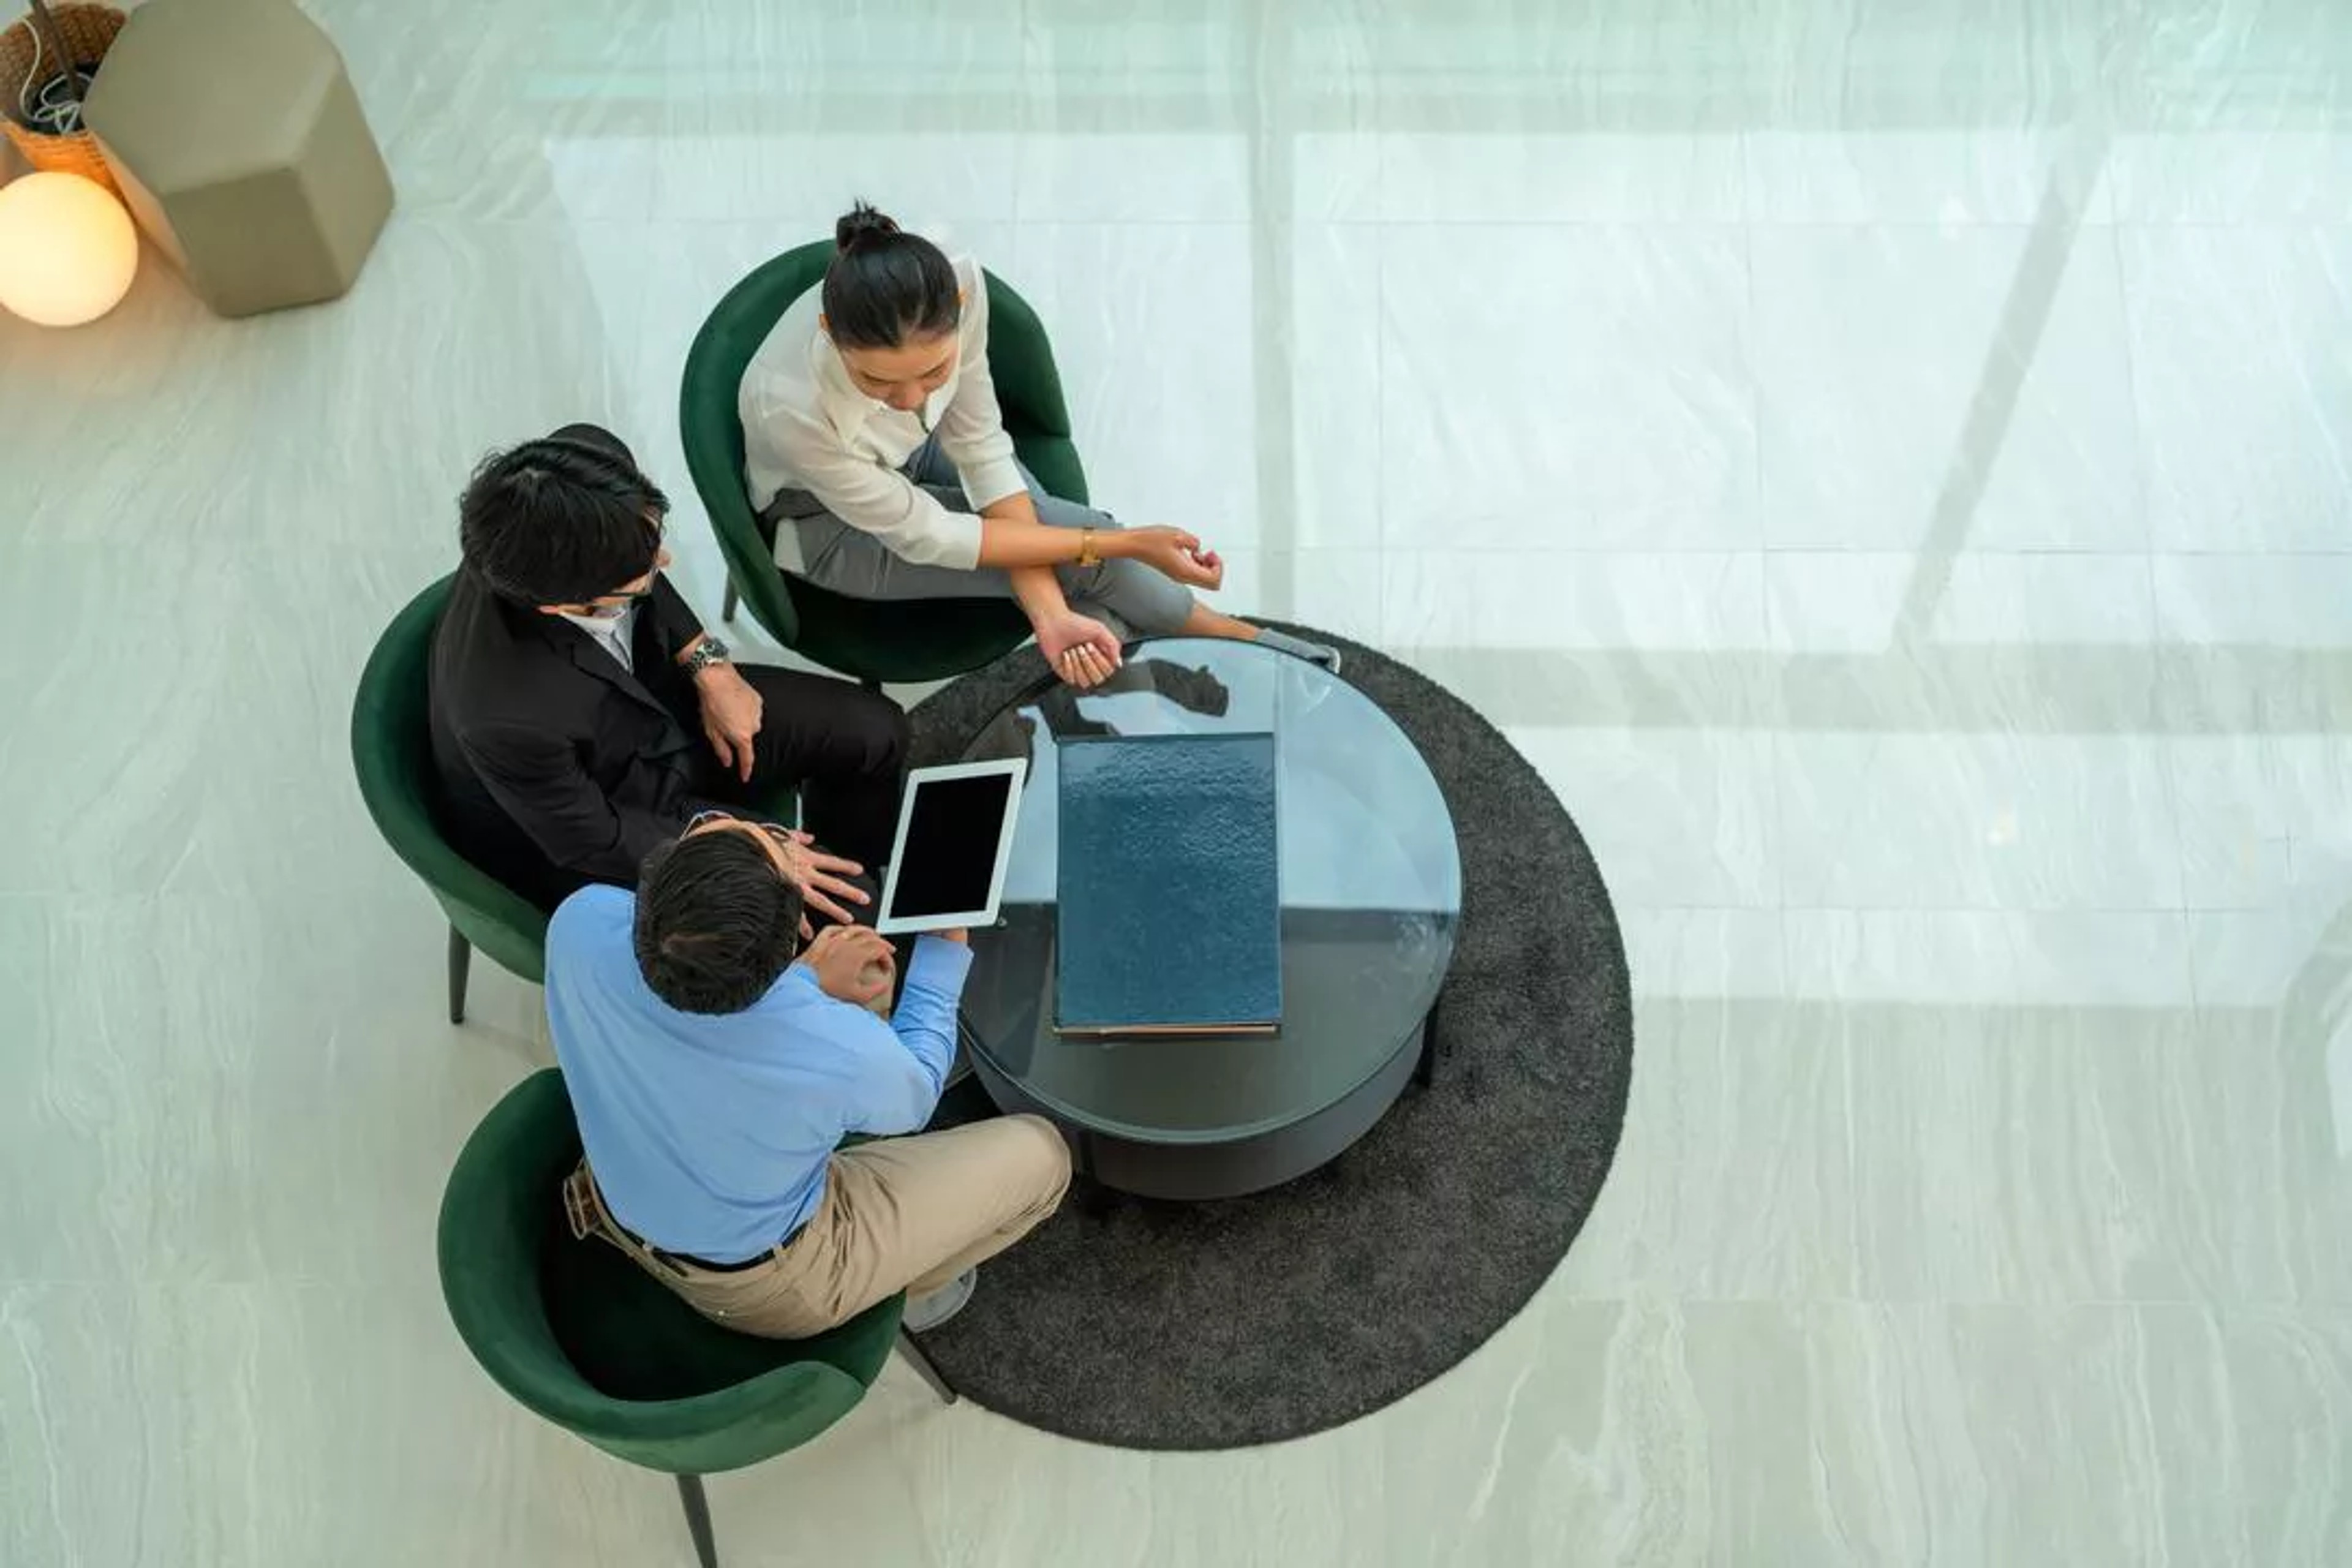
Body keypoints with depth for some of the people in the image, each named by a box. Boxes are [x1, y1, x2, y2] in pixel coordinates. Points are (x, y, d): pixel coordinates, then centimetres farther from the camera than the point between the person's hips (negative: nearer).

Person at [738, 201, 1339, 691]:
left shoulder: (960, 287, -33)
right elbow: (923, 536, -29)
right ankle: (1233, 641, 14)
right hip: (833, 524, -4)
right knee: (1088, 555, -14)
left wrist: (1050, 613, -29)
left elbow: (981, 448, -18)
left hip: (920, 449, 4)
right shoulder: (791, 406, -42)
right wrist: (1125, 543, -27)